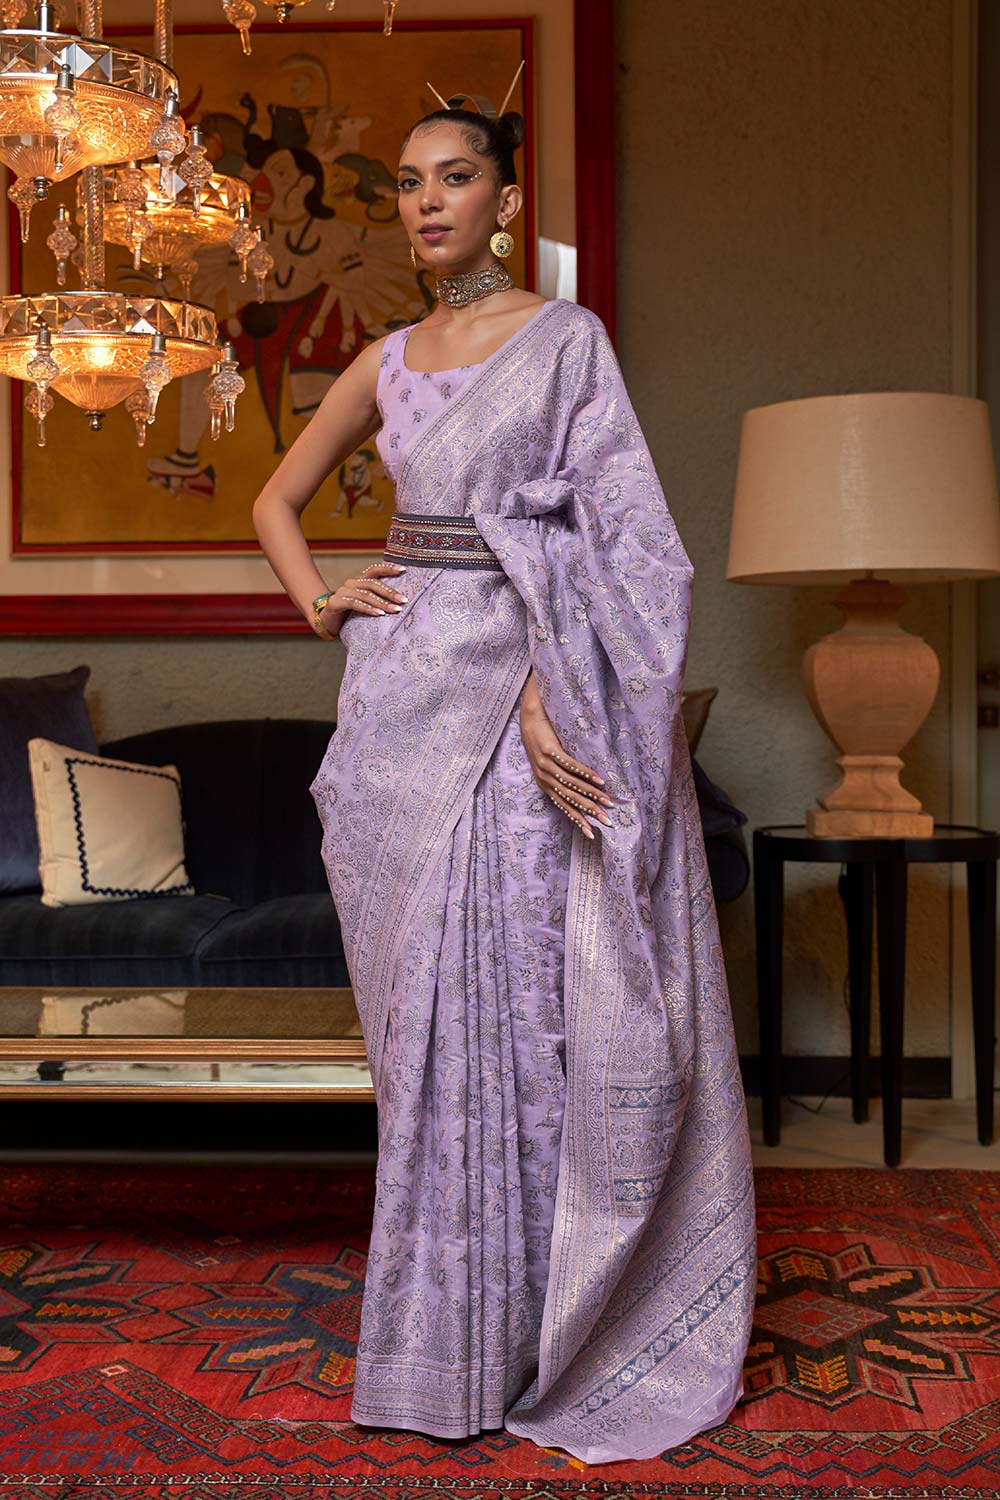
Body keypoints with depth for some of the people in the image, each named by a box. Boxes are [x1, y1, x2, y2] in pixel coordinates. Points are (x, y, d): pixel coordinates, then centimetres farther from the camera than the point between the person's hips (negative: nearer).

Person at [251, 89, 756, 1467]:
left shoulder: (566, 340, 0)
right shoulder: (389, 360, 15)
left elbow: (609, 537, -9)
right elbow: (277, 498, 25)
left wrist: (545, 691, -20)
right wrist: (318, 600, 6)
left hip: (517, 690, -5)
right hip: (402, 693, 5)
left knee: (513, 995, -2)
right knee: (423, 1005, 8)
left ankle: (521, 1327, 15)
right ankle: (446, 1324, 23)